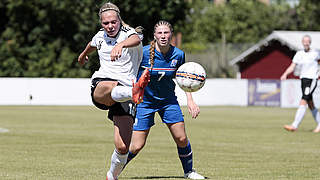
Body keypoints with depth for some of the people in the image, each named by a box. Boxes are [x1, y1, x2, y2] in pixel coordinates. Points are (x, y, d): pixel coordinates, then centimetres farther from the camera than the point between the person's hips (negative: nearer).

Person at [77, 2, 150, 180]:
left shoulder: (128, 33, -2)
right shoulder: (100, 37, 13)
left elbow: (136, 40, -29)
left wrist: (120, 45, -52)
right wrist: (83, 55, 62)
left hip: (124, 90, -2)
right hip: (100, 86, 2)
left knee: (122, 147, -12)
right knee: (112, 87, -41)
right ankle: (135, 91, -76)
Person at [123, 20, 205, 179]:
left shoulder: (178, 55, -10)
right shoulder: (143, 53, -20)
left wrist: (190, 100, 0)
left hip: (168, 100, 3)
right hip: (144, 101, -3)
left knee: (181, 139, 0)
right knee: (137, 146, -7)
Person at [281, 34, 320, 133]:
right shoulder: (299, 54, 8)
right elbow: (292, 66, 3)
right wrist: (285, 74, -14)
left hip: (312, 80, -6)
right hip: (303, 79, 6)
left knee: (303, 102, -16)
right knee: (310, 105, 11)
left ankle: (294, 125, -23)